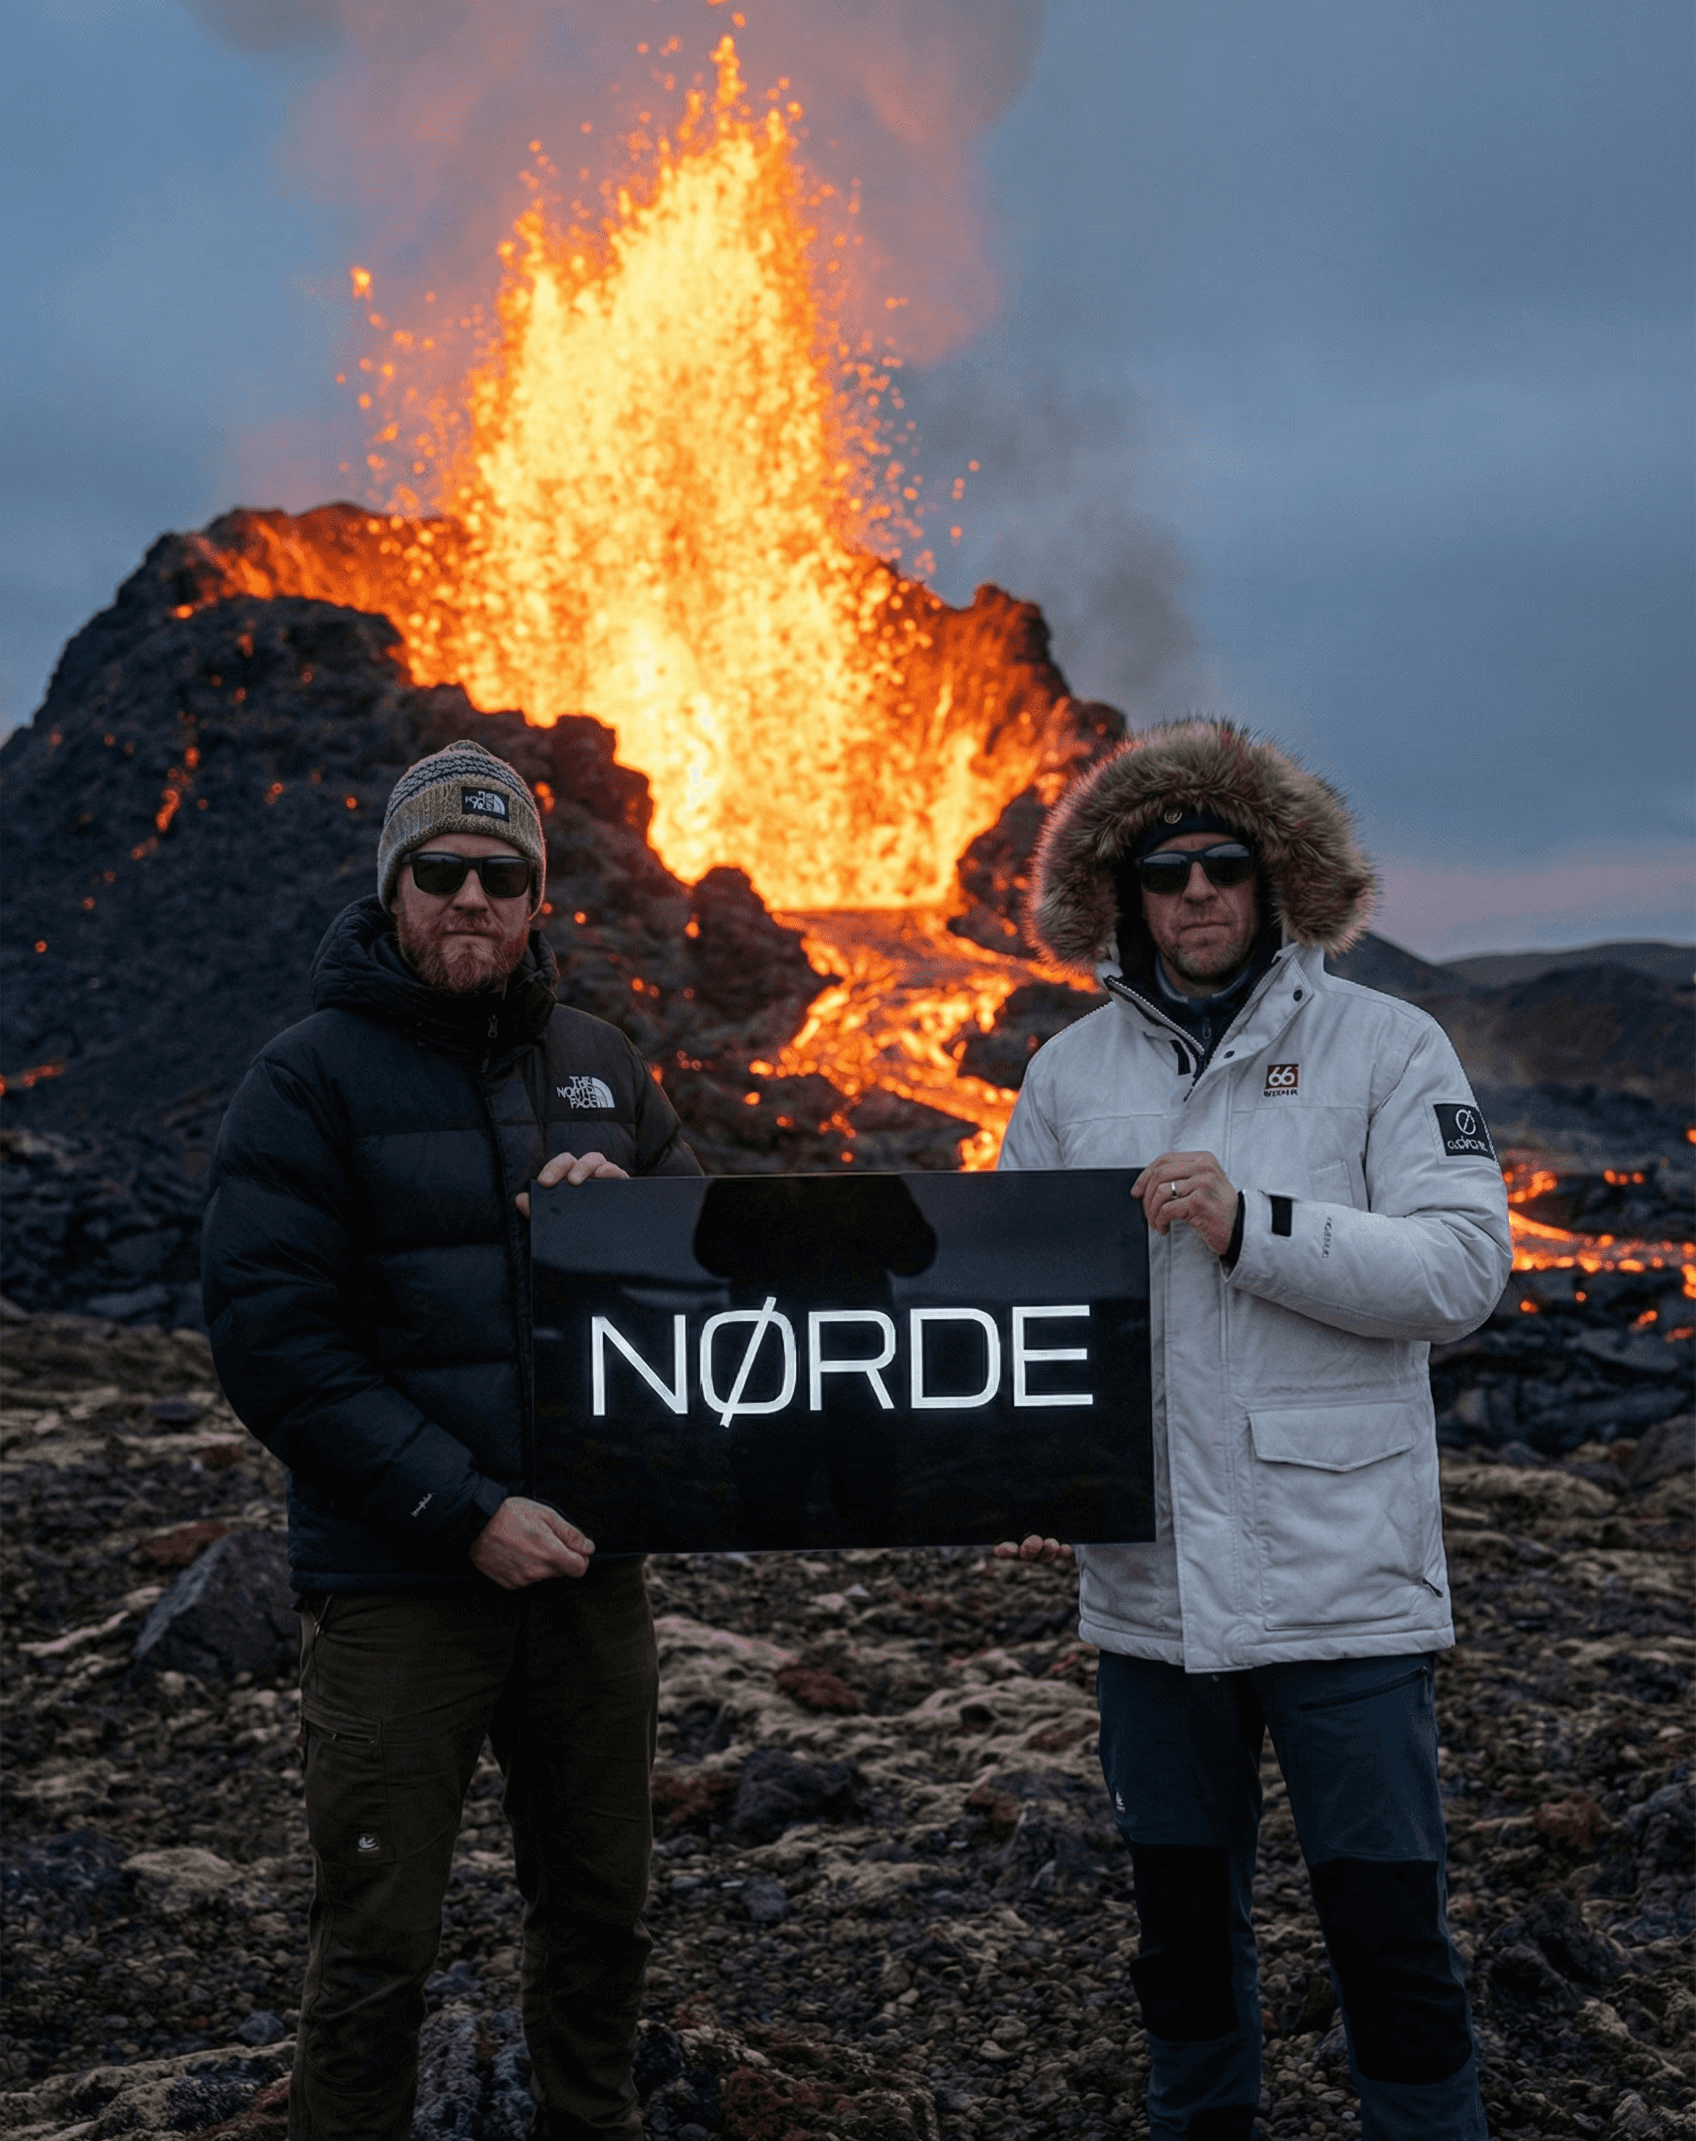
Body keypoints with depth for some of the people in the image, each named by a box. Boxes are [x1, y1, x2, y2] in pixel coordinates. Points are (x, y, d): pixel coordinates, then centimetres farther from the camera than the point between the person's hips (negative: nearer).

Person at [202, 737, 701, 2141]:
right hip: (398, 1585, -5)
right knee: (377, 1946, 2)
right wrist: (462, 1511, -18)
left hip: (590, 1561, 5)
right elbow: (273, 1341, -13)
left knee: (600, 1912, 17)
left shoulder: (600, 1066, 9)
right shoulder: (313, 1076, -5)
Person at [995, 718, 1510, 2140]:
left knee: (1389, 1934, 2)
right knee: (1183, 1923, 17)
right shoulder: (1071, 1073, 9)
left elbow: (1463, 1268, -10)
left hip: (1343, 1578, -3)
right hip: (1148, 1579, 4)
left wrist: (1255, 1226, -20)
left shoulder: (1385, 1047, -1)